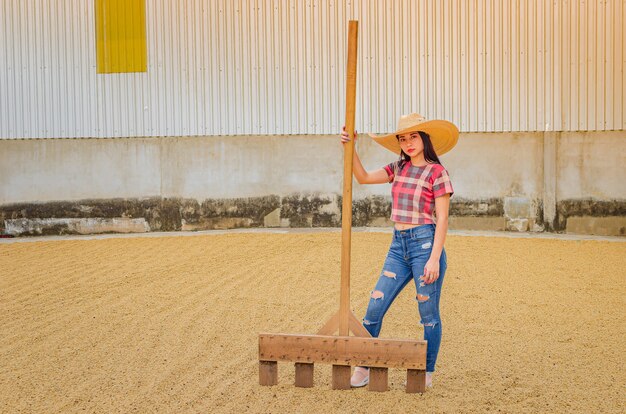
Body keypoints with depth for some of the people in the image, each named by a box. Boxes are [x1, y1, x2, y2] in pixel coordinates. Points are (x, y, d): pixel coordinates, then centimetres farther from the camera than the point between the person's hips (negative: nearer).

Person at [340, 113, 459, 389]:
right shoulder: (399, 169, 12)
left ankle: (427, 373, 17)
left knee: (429, 315, 4)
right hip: (398, 246, 6)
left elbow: (442, 219, -9)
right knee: (375, 308, 2)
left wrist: (434, 259, -15)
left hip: (425, 244, -6)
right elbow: (363, 178, 14)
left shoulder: (437, 172, -6)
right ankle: (364, 367, 13)